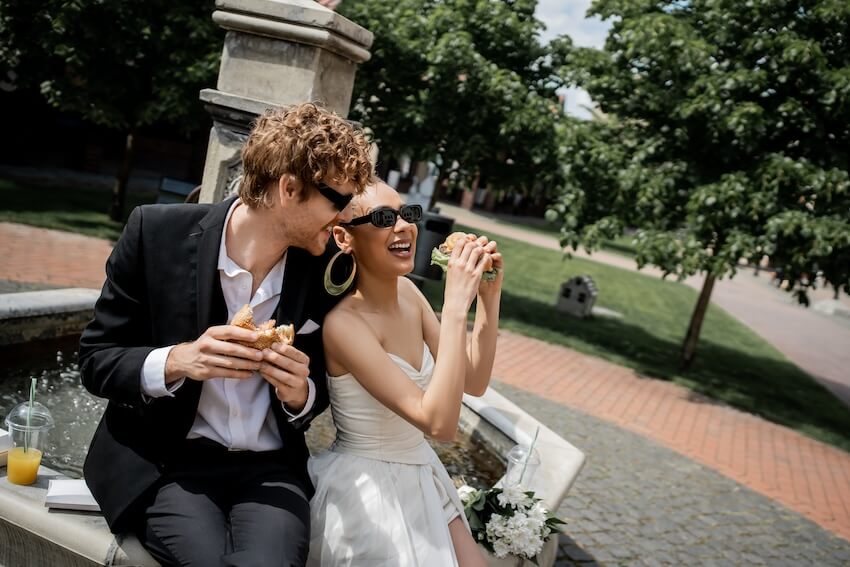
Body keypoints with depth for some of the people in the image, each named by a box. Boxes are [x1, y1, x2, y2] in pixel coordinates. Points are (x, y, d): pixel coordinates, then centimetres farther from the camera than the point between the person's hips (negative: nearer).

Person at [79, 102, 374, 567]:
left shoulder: (325, 272, -1)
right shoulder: (158, 232, -8)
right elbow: (95, 360, -2)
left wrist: (299, 395, -12)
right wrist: (176, 361, -21)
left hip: (270, 467, 2)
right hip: (165, 461, -1)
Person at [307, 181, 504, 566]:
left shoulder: (407, 292, -2)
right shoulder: (344, 322, -25)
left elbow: (474, 382, 2)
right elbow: (439, 423, -32)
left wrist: (489, 296, -10)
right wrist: (455, 305, -35)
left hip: (420, 478, 7)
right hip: (367, 490, -7)